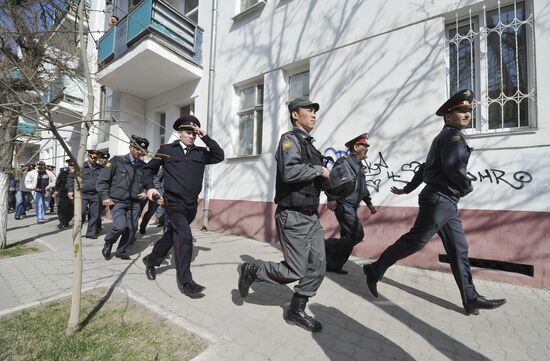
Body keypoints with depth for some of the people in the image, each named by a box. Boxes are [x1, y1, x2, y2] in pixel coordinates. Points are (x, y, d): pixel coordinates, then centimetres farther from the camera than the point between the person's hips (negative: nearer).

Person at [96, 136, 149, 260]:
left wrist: (144, 192, 3)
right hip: (117, 202, -4)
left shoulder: (143, 165, 8)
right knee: (120, 226, -18)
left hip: (134, 203, 4)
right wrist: (105, 197, -8)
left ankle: (121, 251, 26)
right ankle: (108, 242, 15)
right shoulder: (117, 161, -3)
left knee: (132, 229, 3)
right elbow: (102, 180, 0)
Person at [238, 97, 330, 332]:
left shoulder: (310, 144, 19)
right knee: (294, 272, -2)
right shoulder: (290, 139, -9)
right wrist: (319, 170, -15)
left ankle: (296, 311, 27)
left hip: (311, 216, 9)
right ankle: (250, 270, 21)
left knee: (317, 267, 10)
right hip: (293, 217, -9)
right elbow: (289, 172, -28)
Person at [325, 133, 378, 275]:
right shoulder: (345, 161, -8)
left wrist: (369, 203, 24)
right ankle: (325, 246, -2)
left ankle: (334, 265, 20)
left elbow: (363, 188, 28)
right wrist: (331, 198, -27)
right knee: (357, 235, -13)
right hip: (344, 205, -10)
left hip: (352, 207, 10)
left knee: (348, 237, 10)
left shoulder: (360, 165, 22)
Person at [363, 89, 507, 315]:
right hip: (439, 200, -10)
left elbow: (426, 168, 24)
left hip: (446, 202, 10)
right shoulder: (452, 135, -9)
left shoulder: (444, 137, 22)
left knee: (459, 249, 11)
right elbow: (453, 167, -22)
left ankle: (471, 299, 19)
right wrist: (467, 187, -6)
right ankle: (374, 271, 4)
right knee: (414, 241, -5)